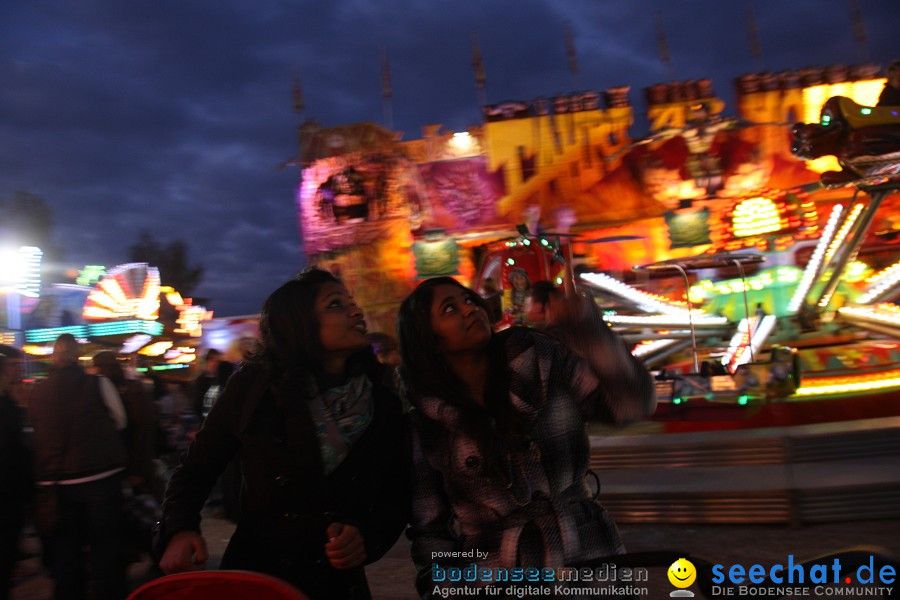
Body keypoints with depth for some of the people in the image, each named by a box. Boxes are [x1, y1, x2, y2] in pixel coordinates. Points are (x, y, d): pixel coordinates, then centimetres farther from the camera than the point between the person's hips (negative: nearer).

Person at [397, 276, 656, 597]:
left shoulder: (541, 360, -7)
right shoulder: (425, 424, -6)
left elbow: (634, 402, -15)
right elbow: (429, 527, 1)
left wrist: (590, 330, -27)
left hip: (587, 558, 1)